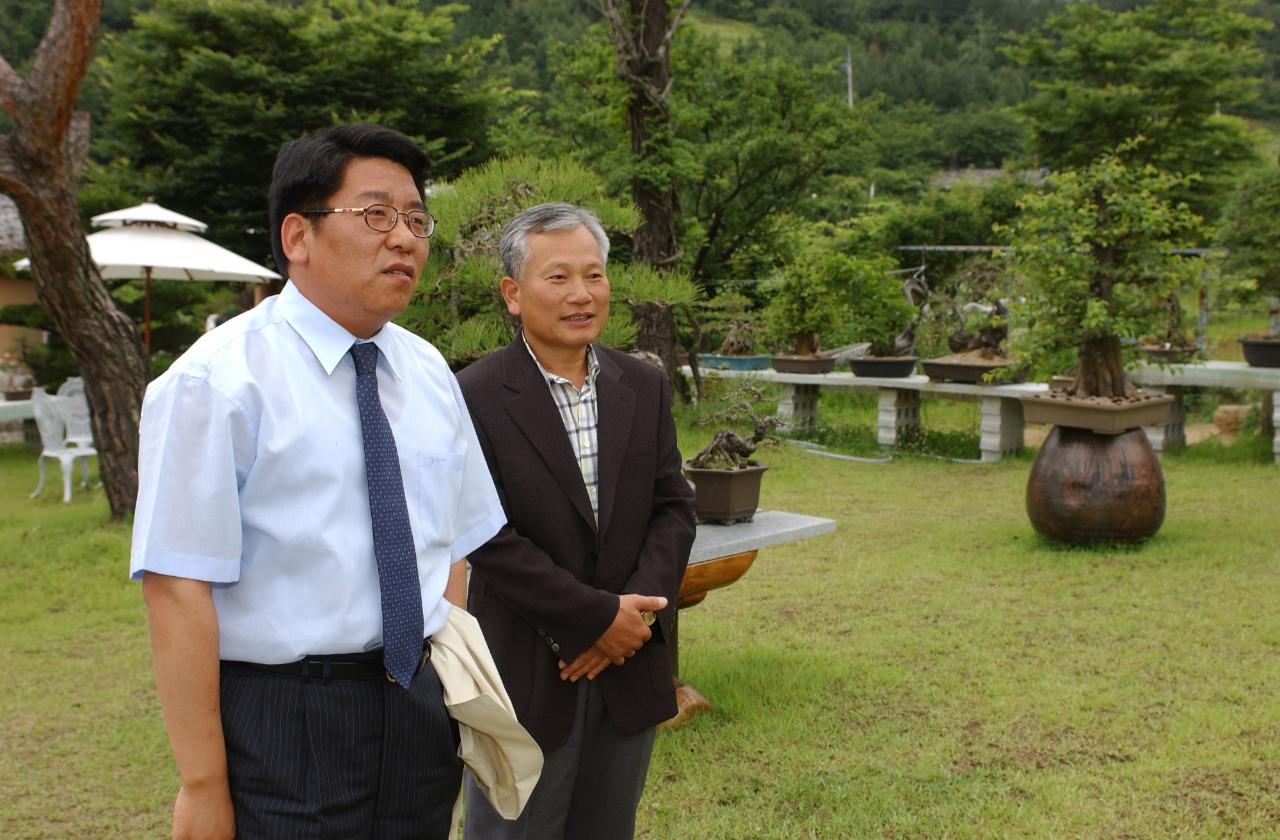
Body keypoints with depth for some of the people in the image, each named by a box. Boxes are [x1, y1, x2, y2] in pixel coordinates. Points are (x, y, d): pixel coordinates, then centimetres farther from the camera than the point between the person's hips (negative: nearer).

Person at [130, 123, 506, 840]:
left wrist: (452, 690, 7)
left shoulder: (429, 373, 7)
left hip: (420, 707, 6)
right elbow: (178, 590, -16)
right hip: (282, 727, -6)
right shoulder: (217, 381, -13)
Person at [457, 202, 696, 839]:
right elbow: (488, 537, -15)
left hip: (627, 668, 5)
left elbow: (674, 507, 5)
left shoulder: (645, 387, 6)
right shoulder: (477, 397, -10)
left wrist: (635, 610, -11)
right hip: (526, 675, -4)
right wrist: (599, 618, -16)